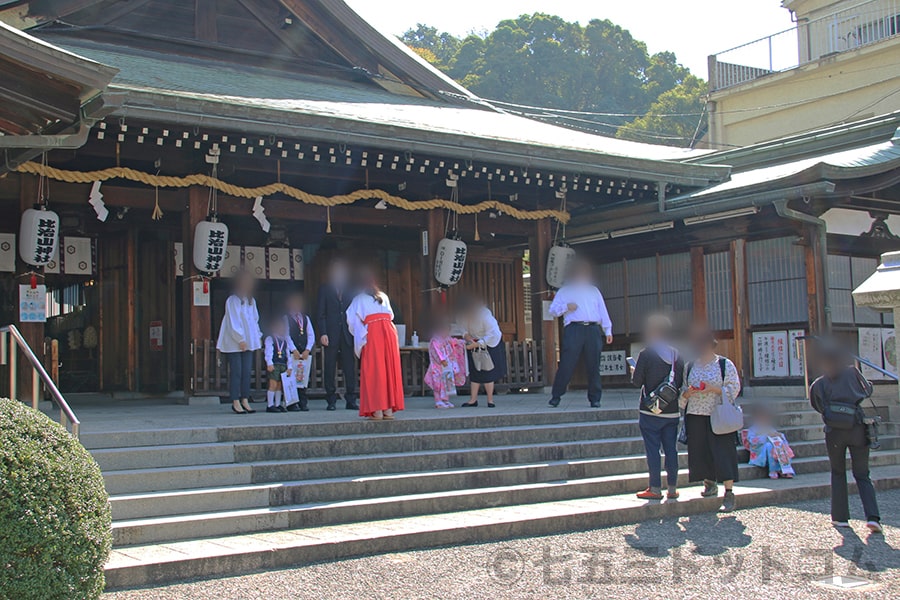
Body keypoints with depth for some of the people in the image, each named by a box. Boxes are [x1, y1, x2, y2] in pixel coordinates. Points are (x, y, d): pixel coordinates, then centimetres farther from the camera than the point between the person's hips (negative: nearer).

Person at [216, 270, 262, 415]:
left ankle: (245, 401, 7)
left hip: (248, 342, 7)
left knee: (246, 372, 4)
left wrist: (258, 336, 10)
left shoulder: (251, 300, 15)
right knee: (236, 372, -5)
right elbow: (233, 322, -12)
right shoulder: (233, 300, -8)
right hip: (234, 342, -6)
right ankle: (236, 402, -1)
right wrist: (240, 339, -15)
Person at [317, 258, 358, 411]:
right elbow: (321, 314, 3)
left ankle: (351, 400, 1)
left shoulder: (350, 290, 16)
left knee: (350, 367, -2)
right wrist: (323, 333, -8)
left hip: (347, 334, 2)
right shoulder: (324, 290, 8)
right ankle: (331, 401, 5)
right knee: (330, 368, 0)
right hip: (331, 334, -2)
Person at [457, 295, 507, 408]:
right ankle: (473, 399, 6)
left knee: (488, 372, -5)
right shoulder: (462, 316, -13)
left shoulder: (484, 315, -29)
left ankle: (490, 400, 1)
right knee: (475, 372, 3)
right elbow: (461, 329, 3)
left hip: (489, 343, -5)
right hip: (474, 345, 5)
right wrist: (466, 335, -20)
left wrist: (476, 344, -31)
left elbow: (491, 335, -27)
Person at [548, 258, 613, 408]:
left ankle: (595, 398, 8)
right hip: (573, 330, -3)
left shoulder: (594, 290, 23)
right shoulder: (564, 291, 15)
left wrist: (608, 330, 10)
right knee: (567, 364, -9)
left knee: (593, 366, 1)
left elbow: (603, 311, 19)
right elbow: (553, 309, 10)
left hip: (593, 330, 3)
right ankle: (556, 397, -3)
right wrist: (566, 307, -8)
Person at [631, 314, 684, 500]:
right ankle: (672, 488, 14)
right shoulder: (677, 355, 4)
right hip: (672, 412, 5)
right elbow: (681, 382, 8)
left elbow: (636, 381, -10)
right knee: (671, 449, 10)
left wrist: (634, 373, 10)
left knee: (653, 450, 1)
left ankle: (655, 489, 4)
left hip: (651, 412, -5)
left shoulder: (646, 354, -11)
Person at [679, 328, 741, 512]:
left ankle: (729, 493, -5)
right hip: (695, 416, 4)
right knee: (700, 453, 6)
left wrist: (714, 389, -17)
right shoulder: (689, 367, 10)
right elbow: (682, 391, 15)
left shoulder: (725, 364, 0)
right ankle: (709, 484, 26)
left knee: (723, 453, -8)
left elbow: (734, 389, -3)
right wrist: (687, 393, -8)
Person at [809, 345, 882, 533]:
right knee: (862, 475, 9)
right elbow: (868, 390, 15)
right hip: (858, 430, 0)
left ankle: (840, 517, 14)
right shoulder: (853, 373, 4)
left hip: (834, 432, 0)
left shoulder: (818, 384, 6)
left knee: (838, 473, 17)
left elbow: (818, 406, 9)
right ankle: (872, 516, -7)